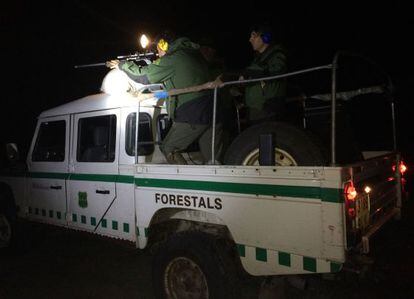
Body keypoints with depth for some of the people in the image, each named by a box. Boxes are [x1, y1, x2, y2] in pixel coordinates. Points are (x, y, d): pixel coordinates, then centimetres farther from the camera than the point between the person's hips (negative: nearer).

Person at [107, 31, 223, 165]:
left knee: (168, 149, 7)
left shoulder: (171, 59, -6)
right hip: (213, 111, 8)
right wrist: (151, 65, 29)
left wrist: (122, 64, 14)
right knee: (212, 160, 11)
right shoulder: (193, 54, 18)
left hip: (192, 115, -8)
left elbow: (143, 76, -1)